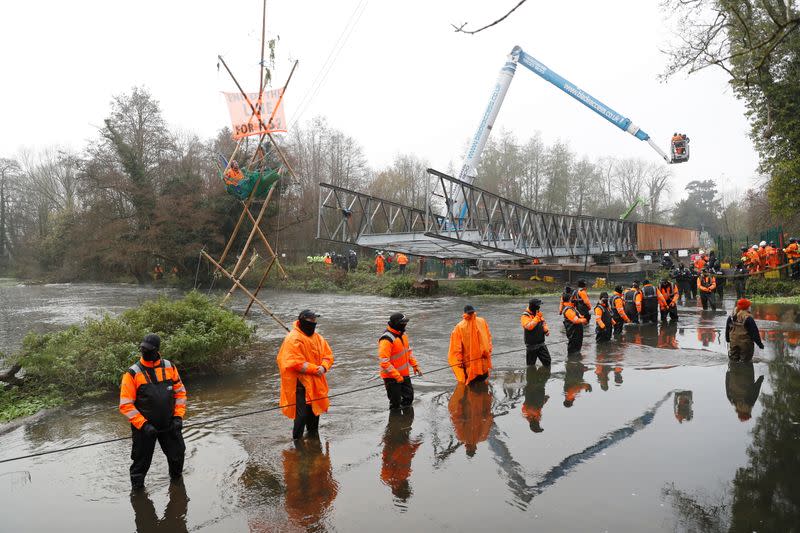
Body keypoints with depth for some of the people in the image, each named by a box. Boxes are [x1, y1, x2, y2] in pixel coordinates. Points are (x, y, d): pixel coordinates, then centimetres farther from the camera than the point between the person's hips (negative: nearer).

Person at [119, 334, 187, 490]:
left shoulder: (169, 367, -2)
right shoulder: (133, 373, -12)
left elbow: (180, 392, 6)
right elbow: (125, 405, -13)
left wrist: (179, 416, -4)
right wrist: (143, 425, -19)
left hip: (170, 425, 3)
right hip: (144, 427, -3)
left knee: (177, 455, 16)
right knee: (142, 461, 9)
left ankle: (176, 478, 45)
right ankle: (137, 489, 35)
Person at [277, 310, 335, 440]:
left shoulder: (317, 337, 9)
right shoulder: (294, 339, -16)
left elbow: (328, 354, 9)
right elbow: (297, 363, -22)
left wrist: (323, 367, -11)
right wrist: (315, 369, -20)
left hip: (316, 383, 8)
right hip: (301, 384, -8)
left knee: (315, 410, 19)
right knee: (302, 413, -9)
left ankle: (313, 434, 38)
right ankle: (297, 439, 8)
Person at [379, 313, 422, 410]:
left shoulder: (402, 334, 3)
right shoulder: (387, 340, -27)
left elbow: (408, 351, 17)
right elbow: (384, 361, -28)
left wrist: (415, 365, 10)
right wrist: (396, 376, -25)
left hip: (404, 374, 9)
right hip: (391, 377, -9)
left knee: (409, 397, 19)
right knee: (395, 403, 3)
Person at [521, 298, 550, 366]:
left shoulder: (539, 313, 8)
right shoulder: (525, 316, -14)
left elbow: (544, 323, 20)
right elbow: (529, 326, -30)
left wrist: (546, 330, 0)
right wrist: (537, 317, -26)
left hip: (541, 343, 6)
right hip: (531, 345, -6)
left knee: (547, 361, 4)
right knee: (531, 366, 6)